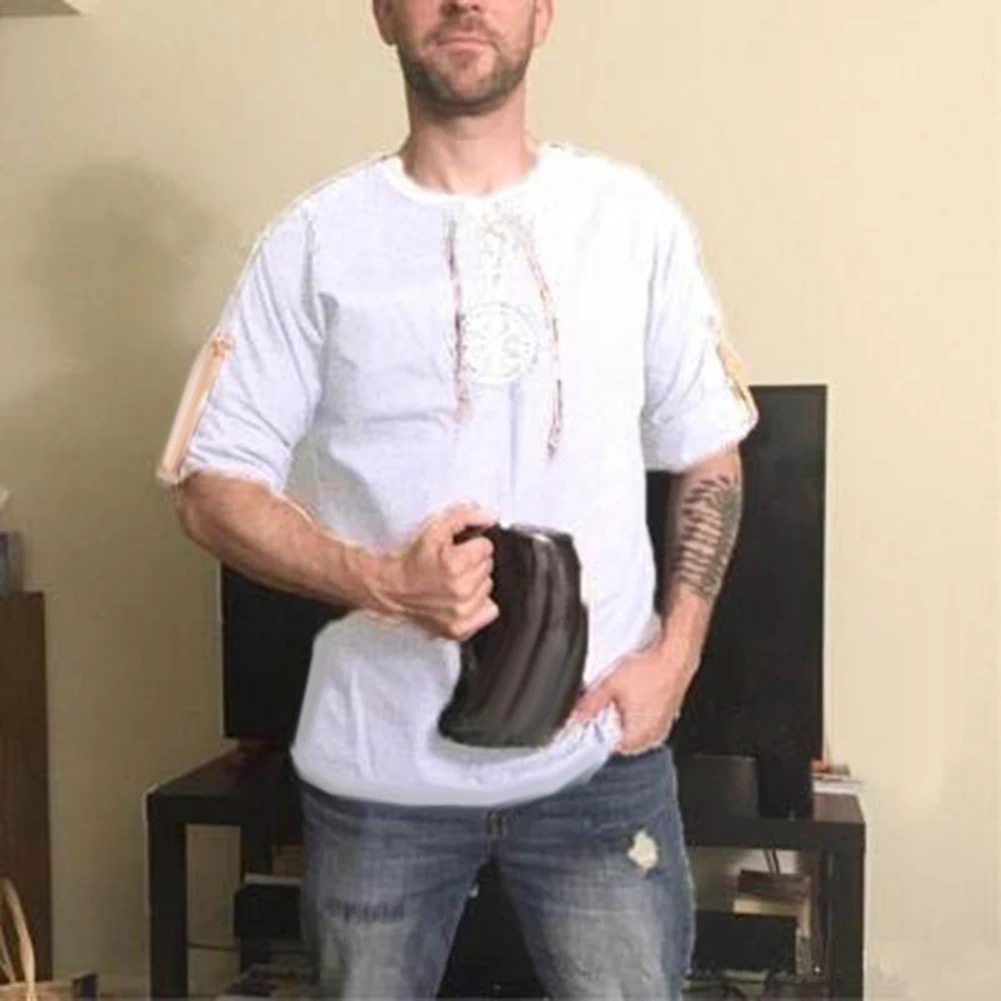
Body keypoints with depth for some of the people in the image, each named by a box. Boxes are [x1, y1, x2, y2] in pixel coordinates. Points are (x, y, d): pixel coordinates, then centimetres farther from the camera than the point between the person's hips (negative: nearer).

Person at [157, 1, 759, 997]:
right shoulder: (315, 239, -3)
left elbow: (708, 460, 8)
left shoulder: (636, 217, 2)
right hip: (379, 764, 0)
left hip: (601, 756, 1)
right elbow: (212, 488, -3)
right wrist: (381, 581, -19)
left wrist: (675, 654, -4)